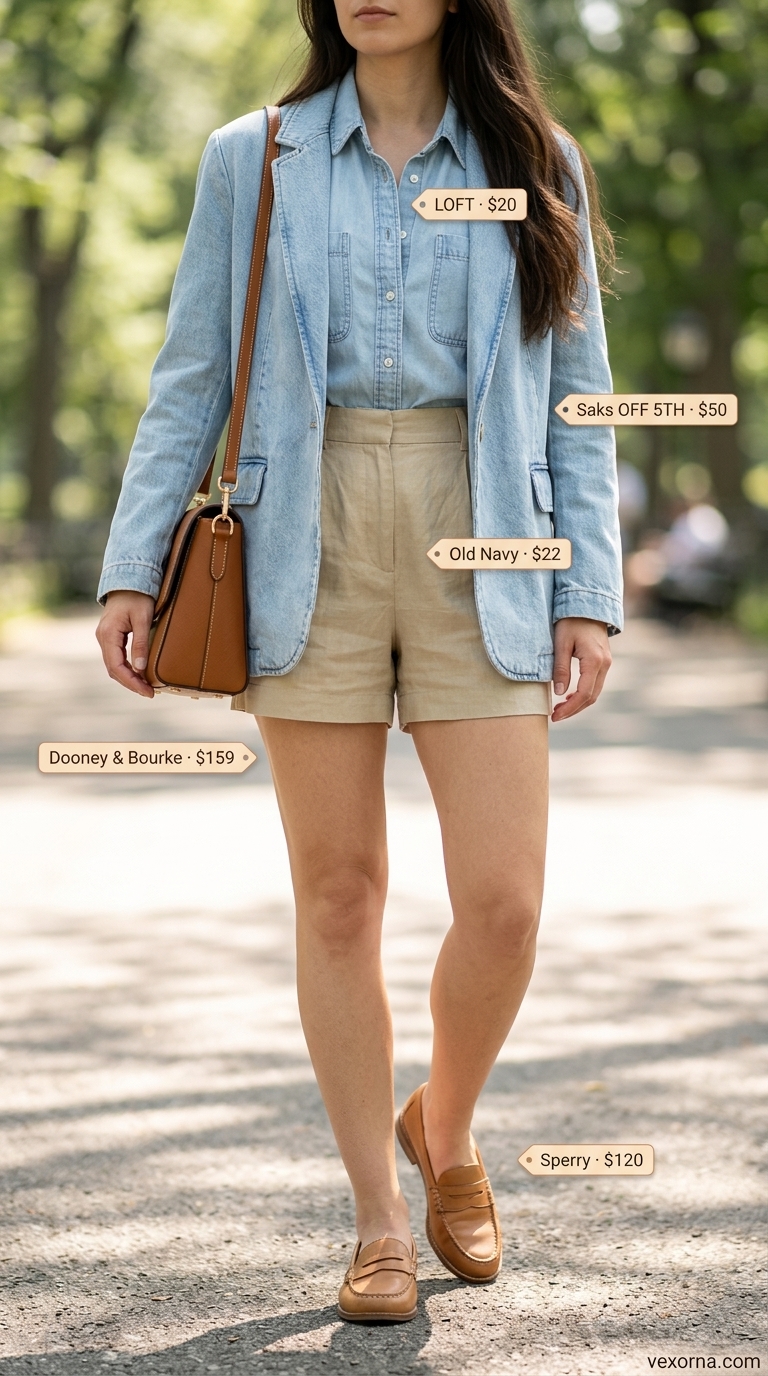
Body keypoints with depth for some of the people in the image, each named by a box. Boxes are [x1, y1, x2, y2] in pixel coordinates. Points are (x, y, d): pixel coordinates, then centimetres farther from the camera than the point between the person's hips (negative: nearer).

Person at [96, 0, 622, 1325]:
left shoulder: (537, 168, 9)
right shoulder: (252, 162, 8)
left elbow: (577, 400, 8)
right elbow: (190, 380, 8)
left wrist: (590, 597, 0)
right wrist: (132, 566, 0)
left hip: (478, 553, 0)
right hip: (308, 553, 0)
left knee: (502, 901, -6)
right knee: (338, 897, 3)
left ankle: (446, 1127, 24)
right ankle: (381, 1219, 16)